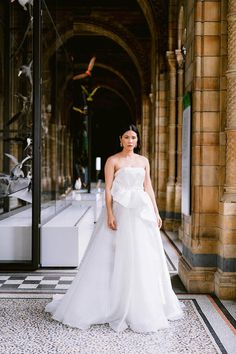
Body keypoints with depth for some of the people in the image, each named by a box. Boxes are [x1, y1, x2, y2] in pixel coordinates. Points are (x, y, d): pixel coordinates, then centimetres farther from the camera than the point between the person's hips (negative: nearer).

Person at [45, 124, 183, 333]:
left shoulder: (143, 161, 13)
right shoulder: (113, 161, -1)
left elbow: (148, 188, 13)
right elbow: (108, 189, -6)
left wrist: (156, 212, 8)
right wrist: (110, 214, -16)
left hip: (142, 211, 5)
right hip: (120, 210, -5)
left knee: (145, 258, 8)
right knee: (119, 258, -3)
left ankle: (145, 306, 24)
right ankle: (116, 306, 10)